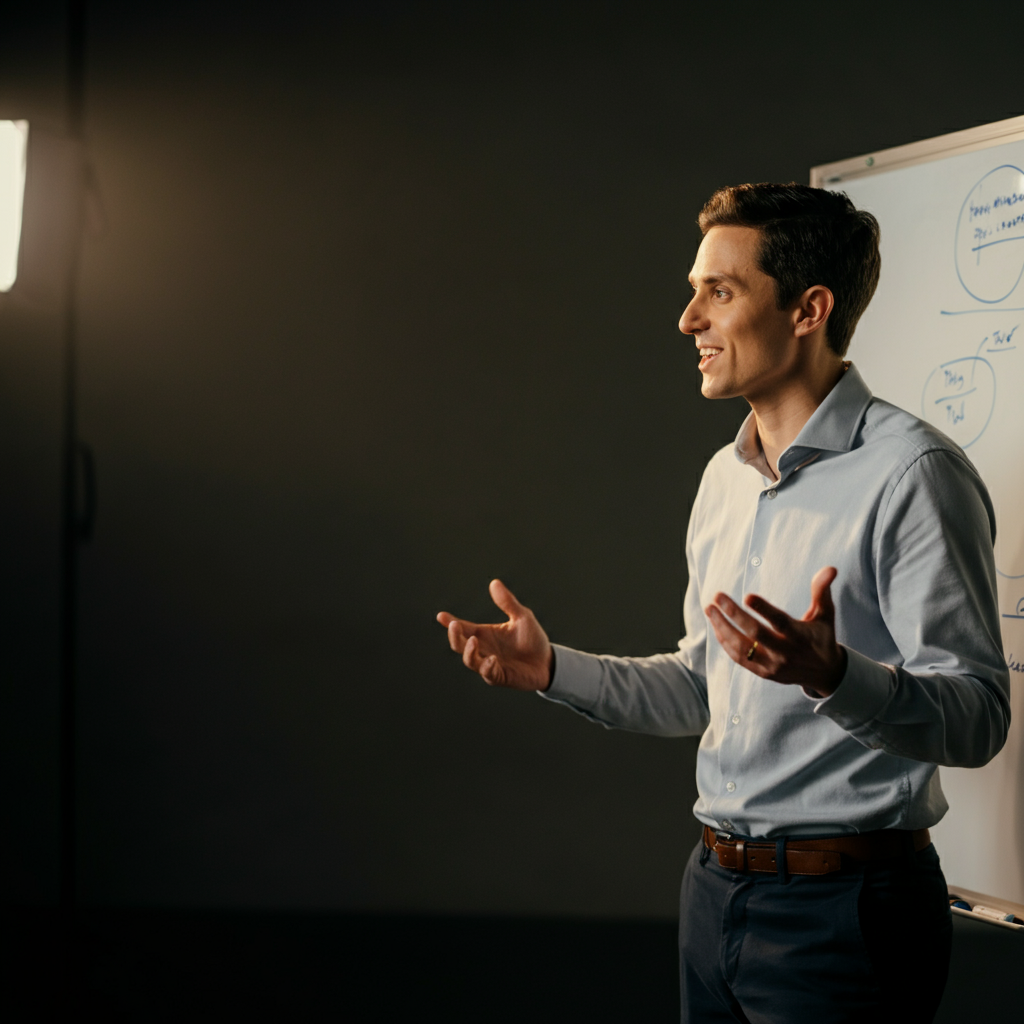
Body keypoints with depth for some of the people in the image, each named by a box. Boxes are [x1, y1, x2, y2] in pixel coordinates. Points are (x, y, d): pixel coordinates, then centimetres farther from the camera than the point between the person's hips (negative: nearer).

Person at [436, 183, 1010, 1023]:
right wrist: (553, 669, 12)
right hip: (718, 890, 8)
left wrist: (831, 674, -37)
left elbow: (977, 716, -20)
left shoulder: (911, 473, -14)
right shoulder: (725, 479, 13)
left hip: (844, 903, -8)